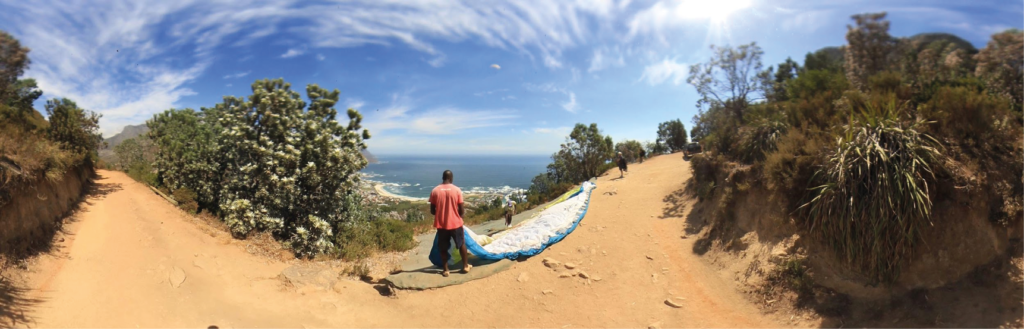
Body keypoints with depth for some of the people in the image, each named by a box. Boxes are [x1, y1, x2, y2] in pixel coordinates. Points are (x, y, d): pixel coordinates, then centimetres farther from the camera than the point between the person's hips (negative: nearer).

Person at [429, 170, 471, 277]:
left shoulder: (434, 191, -5)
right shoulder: (457, 190, -9)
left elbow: (432, 211, 0)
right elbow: (461, 210, -7)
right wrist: (462, 214, 15)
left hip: (441, 224, 1)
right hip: (455, 223, -1)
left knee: (443, 248, 14)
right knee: (462, 244, 19)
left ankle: (446, 270, 19)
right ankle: (465, 266, 27)